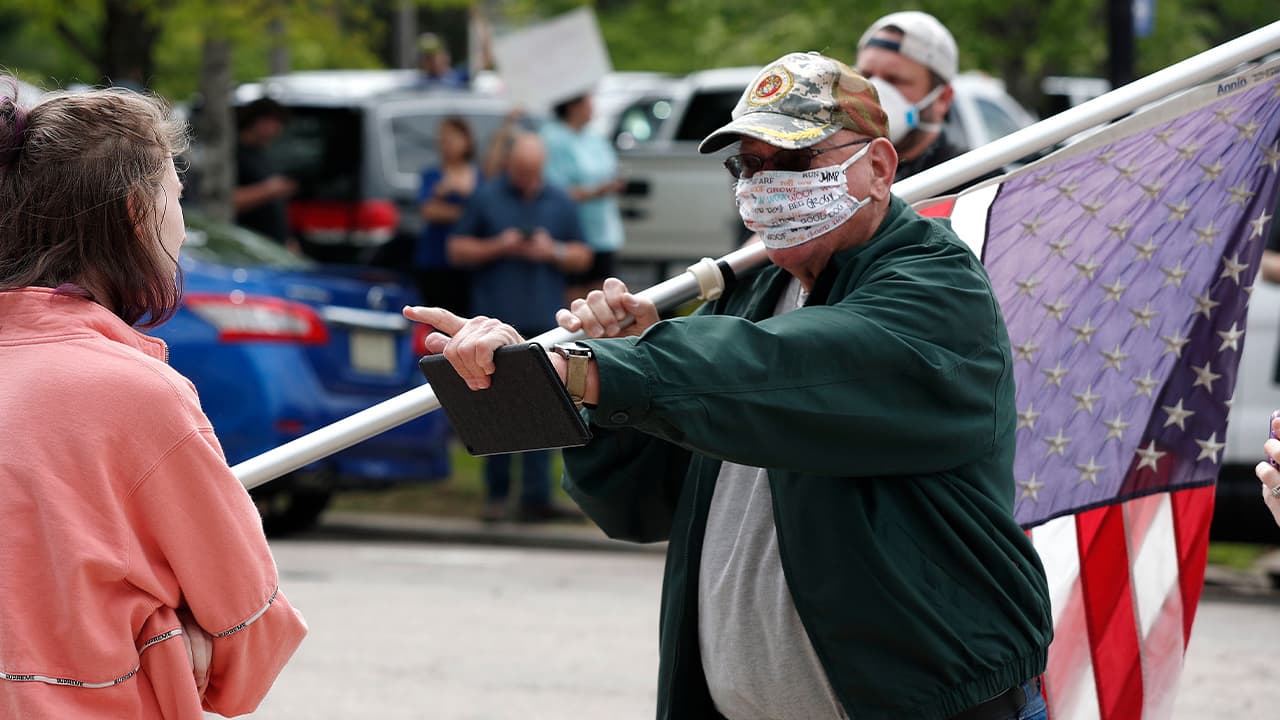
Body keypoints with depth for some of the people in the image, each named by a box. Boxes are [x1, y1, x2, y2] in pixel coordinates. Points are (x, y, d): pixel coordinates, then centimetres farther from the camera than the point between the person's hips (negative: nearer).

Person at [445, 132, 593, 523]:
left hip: (545, 323, 1)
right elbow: (457, 249, 6)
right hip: (497, 321, -1)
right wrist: (496, 247, -9)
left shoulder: (560, 203, 12)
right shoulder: (487, 198, 6)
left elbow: (583, 257, 14)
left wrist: (554, 252, -6)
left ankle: (536, 497, -2)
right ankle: (496, 494, 8)